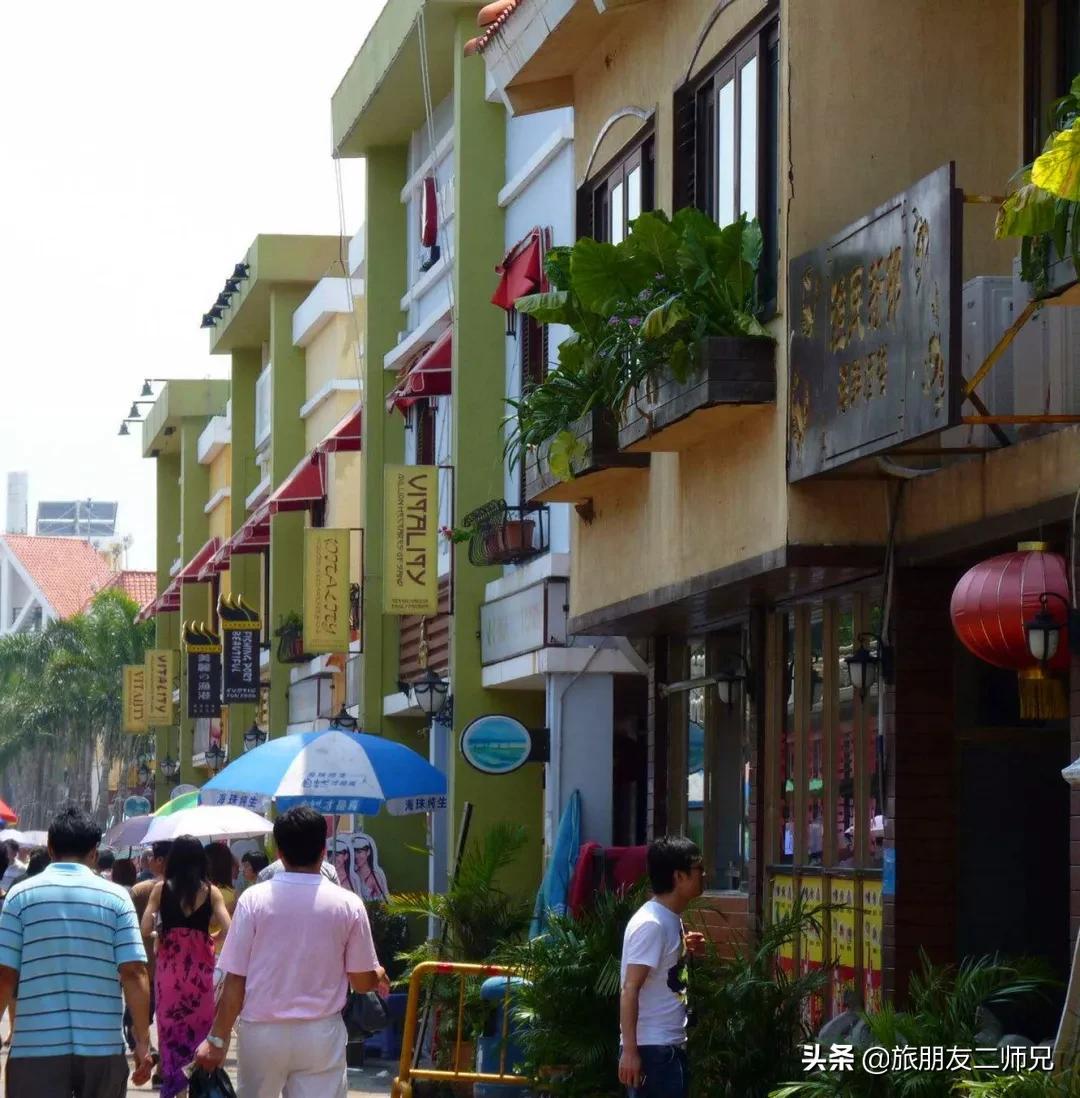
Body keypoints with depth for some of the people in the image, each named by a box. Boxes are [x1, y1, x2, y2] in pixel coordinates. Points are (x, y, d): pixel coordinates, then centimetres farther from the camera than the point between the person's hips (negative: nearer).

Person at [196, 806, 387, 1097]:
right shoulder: (347, 904, -5)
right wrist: (379, 976, 26)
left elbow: (235, 981, -7)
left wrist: (218, 1039, -1)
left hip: (262, 1032, 1)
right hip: (321, 1034, 0)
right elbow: (362, 981, 3)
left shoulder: (254, 899, -6)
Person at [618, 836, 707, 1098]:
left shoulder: (671, 919, 12)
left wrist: (686, 950, 8)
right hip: (652, 1050, -10)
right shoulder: (651, 924, -17)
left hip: (671, 1046, 10)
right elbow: (630, 990, -20)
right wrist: (629, 1050, -23)